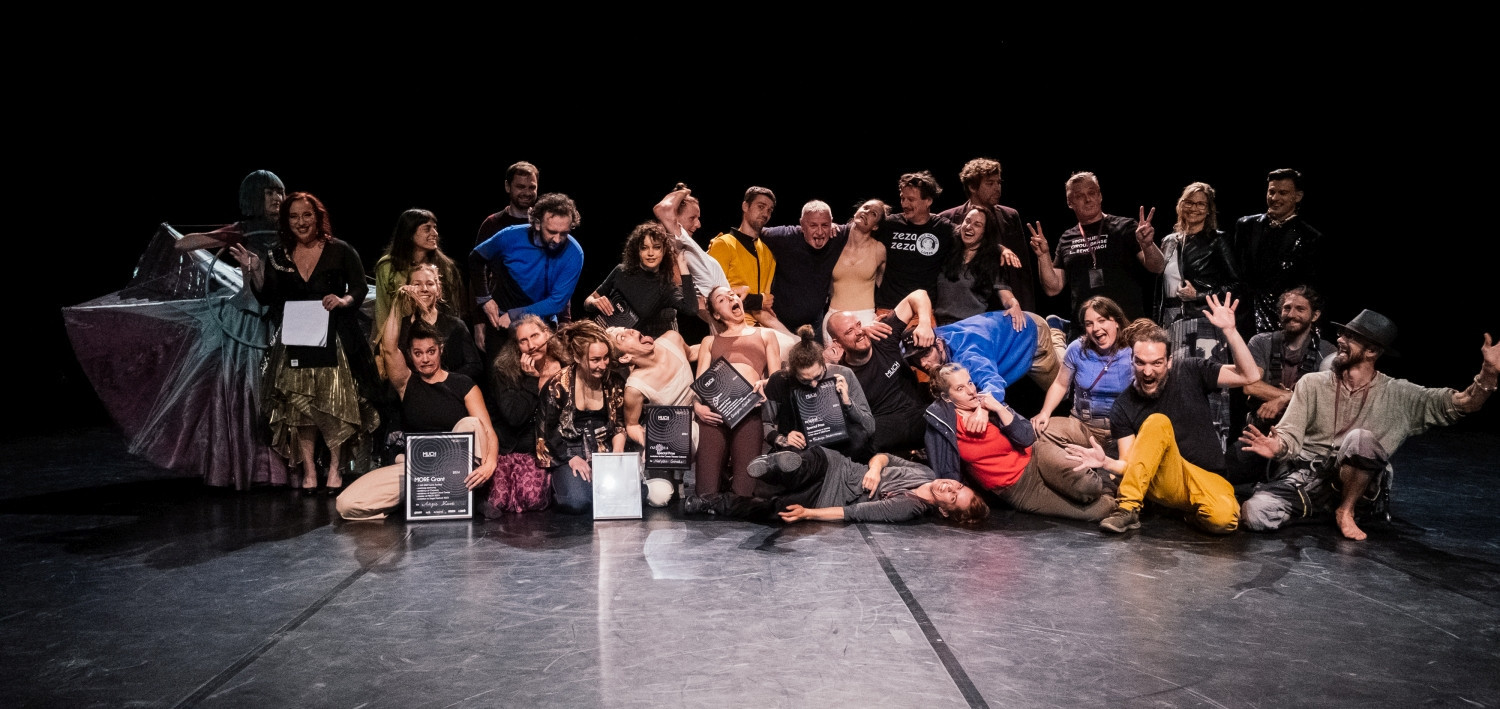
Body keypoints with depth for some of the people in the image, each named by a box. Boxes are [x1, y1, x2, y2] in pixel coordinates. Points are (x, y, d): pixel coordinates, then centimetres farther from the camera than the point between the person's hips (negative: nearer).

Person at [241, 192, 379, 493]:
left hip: (334, 341, -3)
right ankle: (308, 469, 8)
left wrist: (343, 301, -17)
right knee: (299, 407, 0)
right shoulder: (279, 257, 11)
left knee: (336, 405, -7)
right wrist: (255, 270, -2)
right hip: (294, 345, 3)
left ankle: (335, 468, 3)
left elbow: (360, 289, 2)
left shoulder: (340, 251, 2)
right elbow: (267, 298, 10)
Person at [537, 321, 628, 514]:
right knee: (577, 502, -28)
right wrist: (571, 458, -14)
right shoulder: (559, 385, -11)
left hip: (603, 451, 3)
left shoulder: (615, 382, 0)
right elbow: (546, 430, -5)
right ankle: (559, 484, 8)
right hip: (567, 453, -3)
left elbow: (619, 425, 9)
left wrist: (617, 453, -8)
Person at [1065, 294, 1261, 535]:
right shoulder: (1124, 407, -2)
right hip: (1162, 482, 0)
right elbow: (1129, 464, -4)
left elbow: (1250, 376, -7)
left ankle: (1196, 514, 1)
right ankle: (1128, 508, -26)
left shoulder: (1190, 372, 0)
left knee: (1222, 518, -36)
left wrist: (1229, 330, -17)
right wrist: (1106, 462, -26)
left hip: (1208, 481, 0)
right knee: (1157, 422, -28)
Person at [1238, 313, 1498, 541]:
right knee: (1256, 514, -26)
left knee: (1360, 438, -34)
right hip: (1306, 477, 2)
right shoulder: (1312, 383, 3)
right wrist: (1278, 447, -28)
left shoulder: (1398, 395, 4)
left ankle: (1346, 511, -10)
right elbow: (1290, 436, -4)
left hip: (1357, 484, -1)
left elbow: (1461, 404, -2)